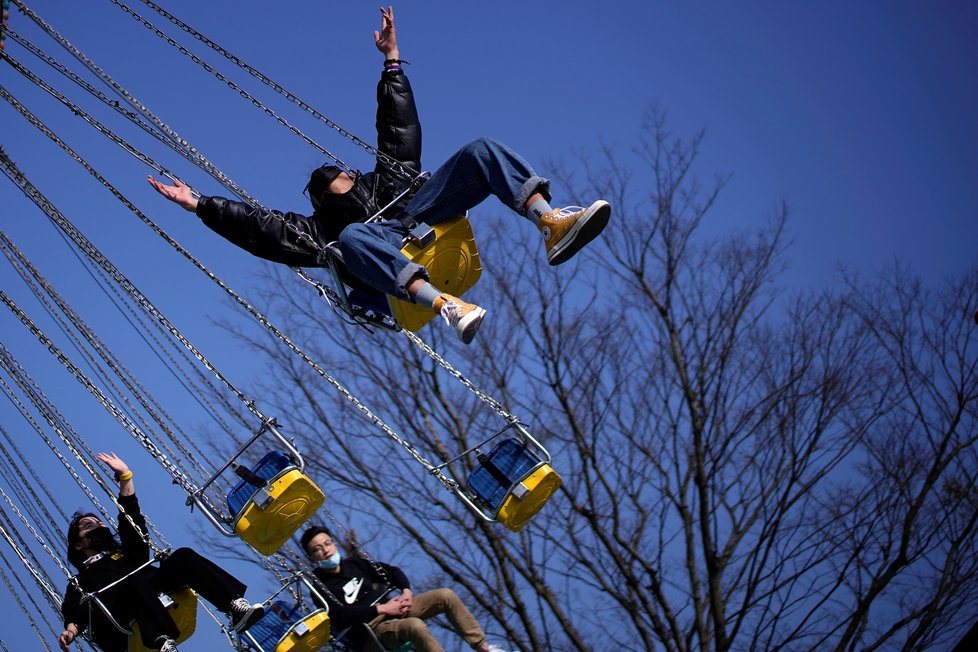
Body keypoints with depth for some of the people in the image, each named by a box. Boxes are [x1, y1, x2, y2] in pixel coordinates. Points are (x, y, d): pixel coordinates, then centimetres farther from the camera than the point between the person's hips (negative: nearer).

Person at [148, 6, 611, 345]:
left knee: (481, 152, -9)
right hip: (394, 264, -5)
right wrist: (199, 205, 12)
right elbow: (258, 228, 16)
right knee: (354, 236, -42)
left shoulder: (385, 179, 40)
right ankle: (444, 305, -65)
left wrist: (392, 60, 42)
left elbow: (399, 128, 42)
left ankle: (551, 225, -34)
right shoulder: (314, 229, 28)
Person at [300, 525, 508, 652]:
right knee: (416, 626, -37)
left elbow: (392, 571, 20)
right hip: (371, 627, -8)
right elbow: (340, 617, -20)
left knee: (447, 596, -5)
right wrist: (381, 609, -19)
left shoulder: (354, 564, 15)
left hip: (392, 607, 8)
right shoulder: (320, 587, -6)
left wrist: (406, 591, -1)